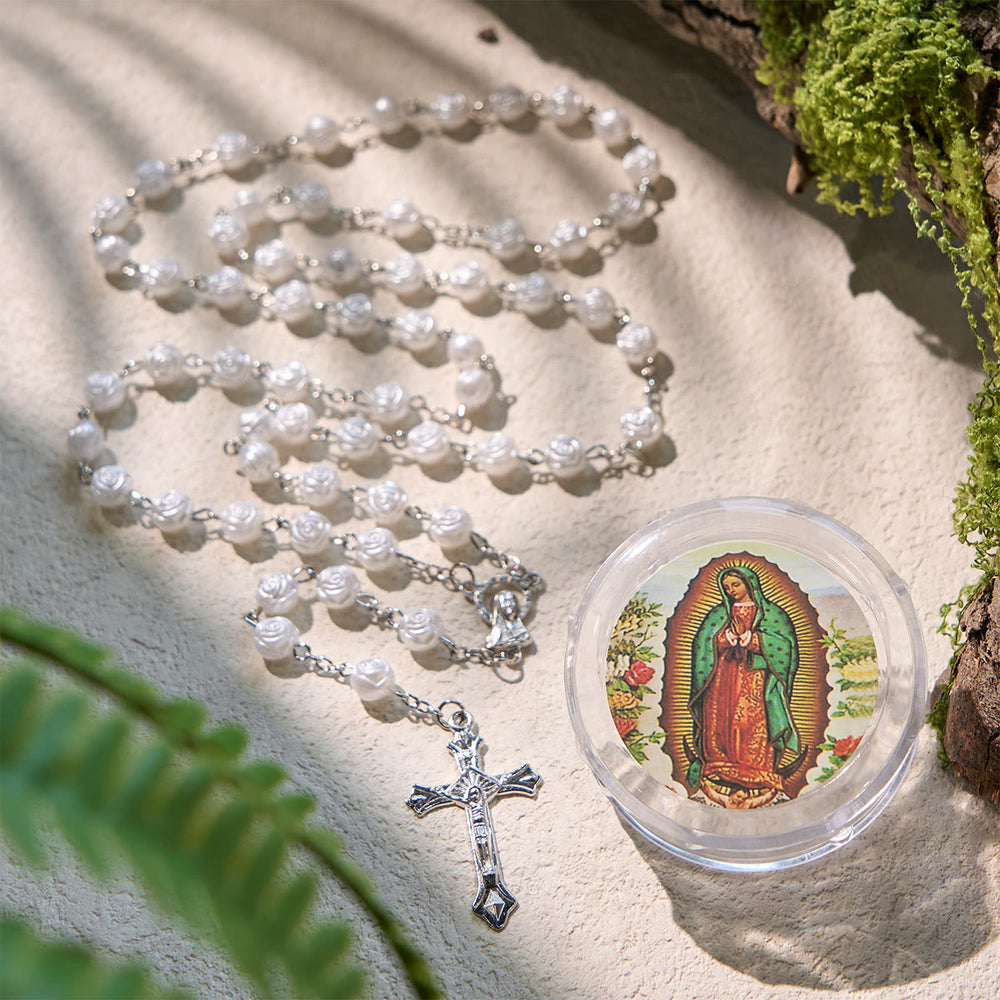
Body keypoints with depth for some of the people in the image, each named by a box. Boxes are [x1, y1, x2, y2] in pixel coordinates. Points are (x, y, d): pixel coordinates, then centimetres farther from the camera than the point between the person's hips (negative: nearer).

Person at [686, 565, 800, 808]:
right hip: (723, 680, 3)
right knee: (721, 726, -7)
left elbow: (785, 643, -2)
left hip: (756, 681, -2)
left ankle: (756, 779, -13)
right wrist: (725, 639, -9)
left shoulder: (772, 613, 10)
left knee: (755, 728, -14)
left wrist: (753, 639, -10)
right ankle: (721, 779, -5)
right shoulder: (719, 614, 18)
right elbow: (702, 644, 9)